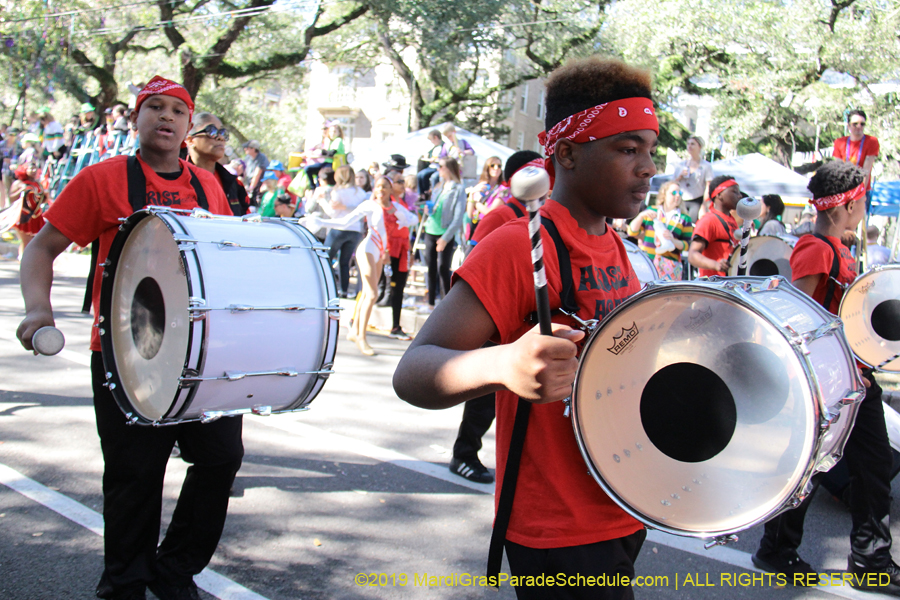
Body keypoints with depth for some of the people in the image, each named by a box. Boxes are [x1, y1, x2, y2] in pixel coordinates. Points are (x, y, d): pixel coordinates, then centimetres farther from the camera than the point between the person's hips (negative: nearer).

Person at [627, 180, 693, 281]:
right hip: (645, 261, 1)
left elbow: (687, 245, 6)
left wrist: (673, 240, -12)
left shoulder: (685, 219, 12)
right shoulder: (651, 211, 16)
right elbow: (632, 232, 11)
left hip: (669, 265, -1)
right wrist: (641, 216, -4)